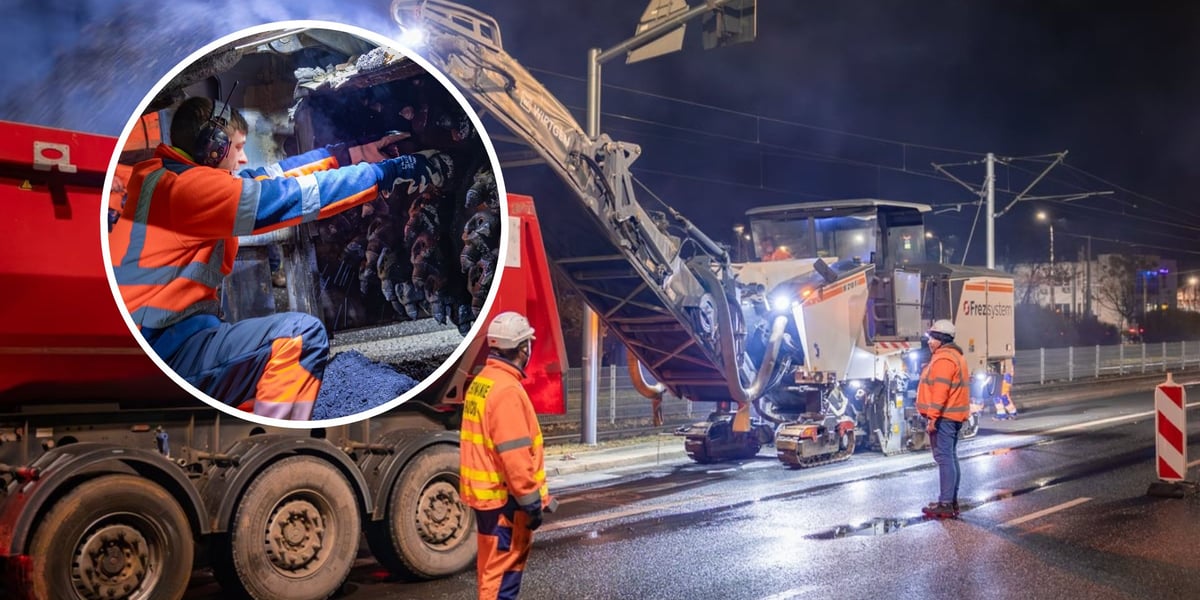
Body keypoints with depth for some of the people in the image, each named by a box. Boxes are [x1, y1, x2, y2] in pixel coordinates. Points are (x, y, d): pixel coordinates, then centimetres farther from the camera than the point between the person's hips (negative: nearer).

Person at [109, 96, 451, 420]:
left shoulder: (175, 176, 14)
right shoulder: (183, 184, -14)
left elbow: (273, 176, 14)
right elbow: (292, 197, -15)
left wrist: (358, 153, 12)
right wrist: (386, 172, -9)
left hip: (159, 340, 11)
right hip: (157, 348, -11)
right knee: (302, 335, -21)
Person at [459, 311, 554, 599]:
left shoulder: (481, 382, 10)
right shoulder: (506, 389, -21)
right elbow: (514, 455, -24)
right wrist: (532, 501, -17)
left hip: (486, 492, 10)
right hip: (503, 497, -10)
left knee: (495, 564, 20)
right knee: (502, 569, -3)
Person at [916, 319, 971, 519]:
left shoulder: (943, 359, -16)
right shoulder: (955, 356, 19)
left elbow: (940, 391, -23)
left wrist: (933, 417, -24)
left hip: (943, 417, -11)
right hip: (953, 417, 11)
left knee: (944, 458, -11)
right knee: (950, 457, 15)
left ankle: (945, 505, -11)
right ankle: (952, 501, 21)